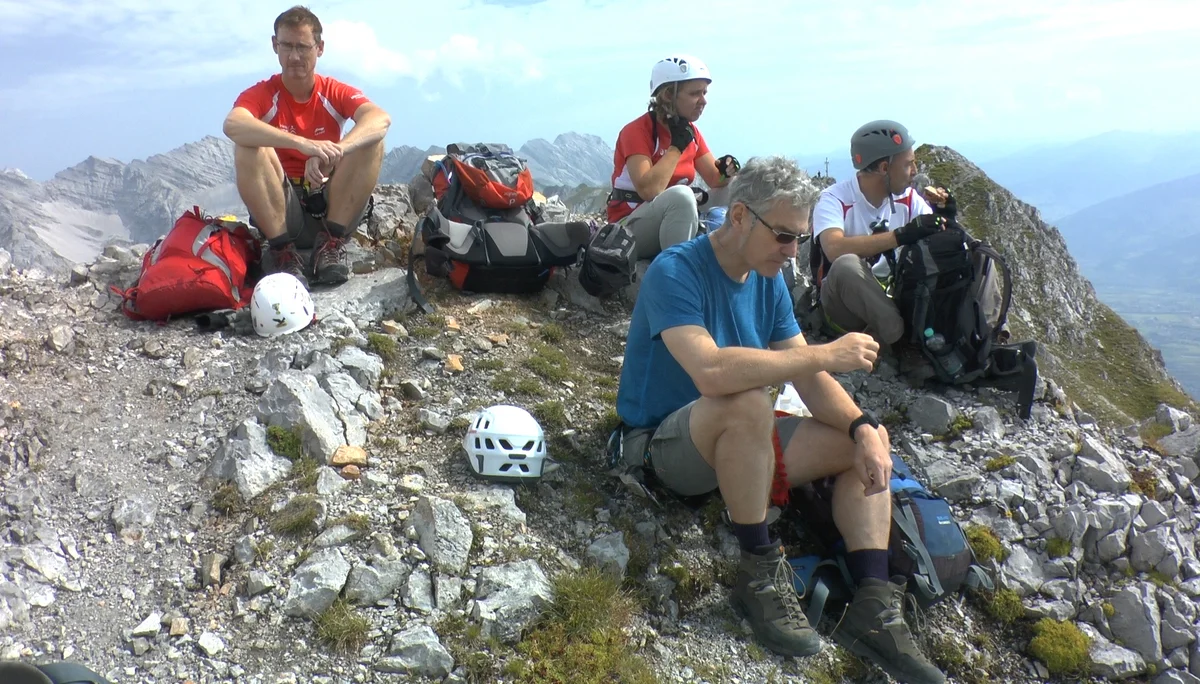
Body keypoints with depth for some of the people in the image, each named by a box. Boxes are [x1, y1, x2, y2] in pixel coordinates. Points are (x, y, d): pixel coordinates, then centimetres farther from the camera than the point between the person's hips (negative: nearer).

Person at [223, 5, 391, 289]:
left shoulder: (336, 93, 0)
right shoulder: (260, 94, -4)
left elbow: (380, 119, -23)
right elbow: (232, 125, -29)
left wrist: (334, 152, -42)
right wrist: (302, 143, -45)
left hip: (332, 207, 1)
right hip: (281, 211, -1)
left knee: (372, 139, -18)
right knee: (248, 147, -25)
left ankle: (332, 242, -16)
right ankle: (282, 249, -21)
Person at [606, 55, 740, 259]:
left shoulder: (691, 131, 7)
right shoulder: (636, 131, -15)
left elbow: (715, 180, 9)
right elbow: (648, 190, -29)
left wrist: (727, 170, -15)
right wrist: (677, 145, -22)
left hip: (677, 222, 8)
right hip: (630, 229, -7)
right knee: (680, 194, -35)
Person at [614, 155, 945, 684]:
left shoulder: (769, 279, 3)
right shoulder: (676, 271, -21)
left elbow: (808, 379, 0)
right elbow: (712, 371, -38)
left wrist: (863, 427, -18)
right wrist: (826, 354, -30)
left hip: (740, 442, 8)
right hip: (661, 444, -8)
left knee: (867, 442, -2)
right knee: (748, 401, -37)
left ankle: (873, 609, -11)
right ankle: (759, 574, -21)